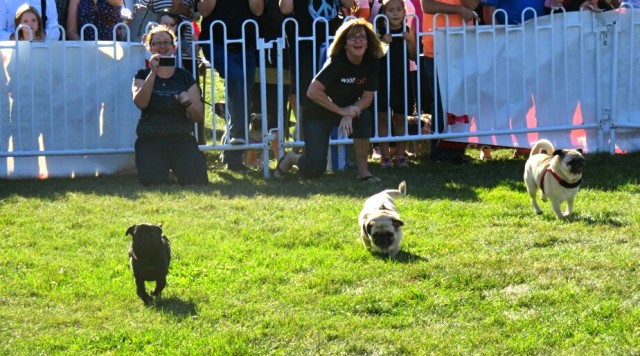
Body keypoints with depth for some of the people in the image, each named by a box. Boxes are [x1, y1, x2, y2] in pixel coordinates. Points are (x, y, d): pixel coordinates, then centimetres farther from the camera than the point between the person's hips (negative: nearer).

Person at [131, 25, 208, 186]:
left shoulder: (185, 77, 10)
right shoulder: (143, 75, 9)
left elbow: (199, 116, 5)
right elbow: (140, 102, -13)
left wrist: (188, 103, -16)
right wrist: (153, 73, -19)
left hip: (182, 139, 1)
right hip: (150, 140, -1)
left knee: (197, 180, -24)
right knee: (153, 181, -28)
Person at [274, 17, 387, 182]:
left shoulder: (371, 62, -12)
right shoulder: (337, 62, -27)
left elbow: (367, 97, -8)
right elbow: (312, 91, -32)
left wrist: (350, 115, -27)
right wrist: (341, 110, -30)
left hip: (347, 109, 5)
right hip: (318, 113, -5)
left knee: (364, 117, -31)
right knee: (315, 169, -13)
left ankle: (363, 170, -16)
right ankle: (291, 158, 23)